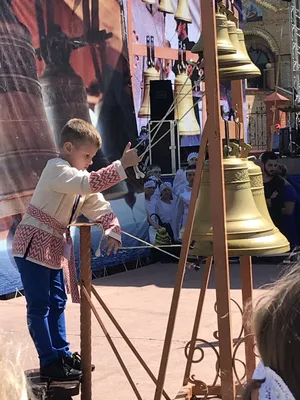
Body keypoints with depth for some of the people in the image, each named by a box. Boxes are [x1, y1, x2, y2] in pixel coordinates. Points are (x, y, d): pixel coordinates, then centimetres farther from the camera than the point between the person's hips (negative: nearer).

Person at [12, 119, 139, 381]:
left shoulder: (80, 180, 11)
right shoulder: (56, 169, -17)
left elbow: (100, 206, 10)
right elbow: (90, 183, -33)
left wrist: (113, 230, -7)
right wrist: (122, 165, -36)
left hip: (55, 246, 10)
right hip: (33, 243, -10)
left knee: (57, 301, 14)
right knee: (39, 305, -5)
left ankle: (61, 354, 24)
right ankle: (49, 363, -1)